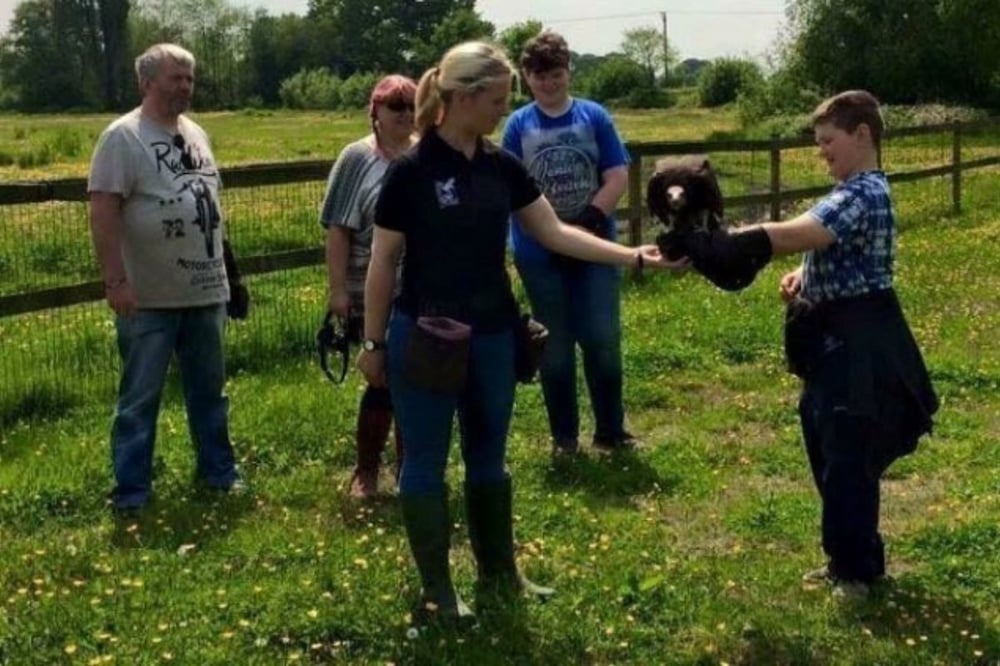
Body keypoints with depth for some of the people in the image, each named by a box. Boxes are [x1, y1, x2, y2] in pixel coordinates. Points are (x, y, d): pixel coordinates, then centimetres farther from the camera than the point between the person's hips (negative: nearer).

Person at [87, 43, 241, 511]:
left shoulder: (195, 134, 12)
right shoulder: (123, 137, -11)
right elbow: (103, 212, -17)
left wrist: (222, 268, 20)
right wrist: (115, 280, -23)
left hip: (205, 291, 7)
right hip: (150, 298, -7)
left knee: (209, 389, 16)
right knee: (140, 397, 2)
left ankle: (218, 470, 29)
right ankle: (131, 490, 12)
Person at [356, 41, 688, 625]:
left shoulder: (503, 167, 3)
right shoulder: (412, 171, -12)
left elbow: (555, 233, 5)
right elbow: (383, 262, -7)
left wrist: (632, 256, -4)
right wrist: (374, 343, -4)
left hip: (492, 336, 6)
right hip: (424, 340, -5)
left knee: (489, 456, 16)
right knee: (427, 462, 5)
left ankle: (499, 575, 30)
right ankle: (436, 592, 16)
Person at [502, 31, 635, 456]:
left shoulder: (595, 117, 0)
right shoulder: (518, 125, 0)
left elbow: (618, 178, -3)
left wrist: (589, 223, -16)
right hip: (541, 254, 0)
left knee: (603, 339, 1)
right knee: (555, 348, 8)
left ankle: (611, 430, 16)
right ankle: (564, 436, 20)